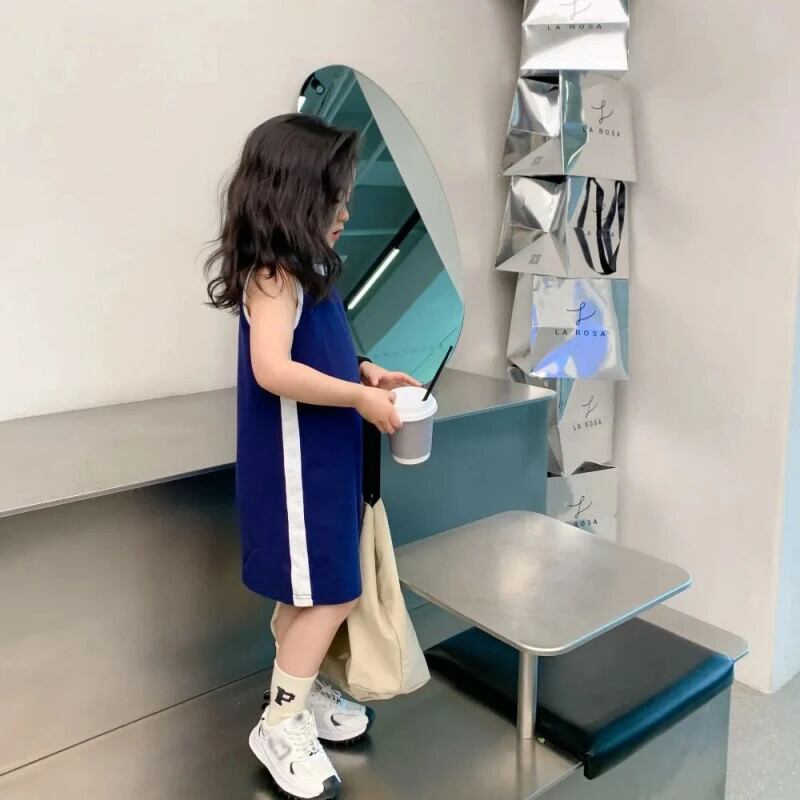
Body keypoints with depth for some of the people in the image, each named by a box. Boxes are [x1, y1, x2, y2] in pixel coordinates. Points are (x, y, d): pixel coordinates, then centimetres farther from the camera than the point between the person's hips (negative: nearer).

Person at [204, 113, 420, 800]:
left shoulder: (302, 272, 11)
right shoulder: (273, 276, -19)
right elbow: (274, 370, -30)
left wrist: (363, 371, 6)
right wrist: (361, 398, -24)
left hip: (321, 460, 9)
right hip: (294, 465, -9)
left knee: (311, 593, 19)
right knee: (332, 594, -1)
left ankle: (305, 692, 36)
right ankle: (281, 725, 15)